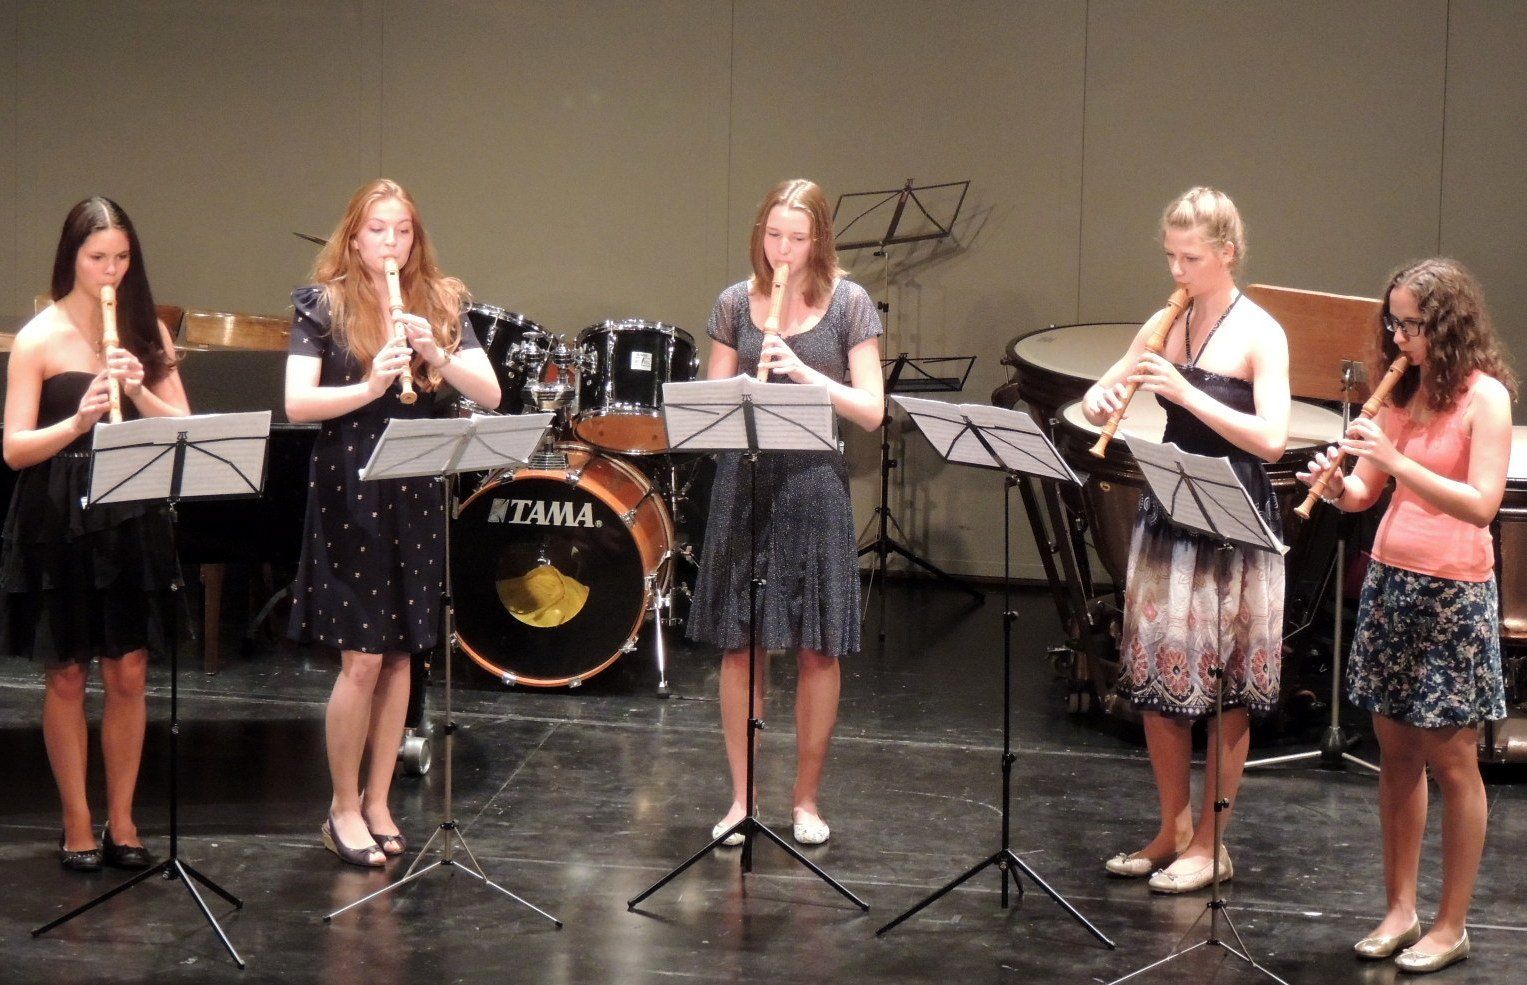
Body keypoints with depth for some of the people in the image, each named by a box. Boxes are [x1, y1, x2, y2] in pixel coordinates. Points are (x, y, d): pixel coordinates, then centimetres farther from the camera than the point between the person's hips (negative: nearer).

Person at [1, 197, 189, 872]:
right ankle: (77, 825, 15)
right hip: (59, 524, -3)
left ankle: (122, 821, 16)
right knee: (66, 676, 4)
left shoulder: (148, 332, 6)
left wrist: (140, 391, -16)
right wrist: (78, 421, -25)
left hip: (131, 519, 3)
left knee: (128, 674, 5)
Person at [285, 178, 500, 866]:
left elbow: (490, 394, -2)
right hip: (348, 494, -4)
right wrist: (370, 386, -25)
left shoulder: (443, 305, 8)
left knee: (400, 655, 8)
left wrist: (436, 354, -17)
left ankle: (377, 801, 19)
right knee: (362, 660, -6)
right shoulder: (323, 305, -2)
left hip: (416, 495, 4)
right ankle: (343, 807, 9)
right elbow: (297, 403, -12)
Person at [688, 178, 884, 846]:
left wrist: (803, 373, -18)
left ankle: (807, 799, 16)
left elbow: (871, 411, -5)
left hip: (815, 484, -1)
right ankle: (742, 798, 13)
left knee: (817, 650, 2)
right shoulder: (734, 304, 6)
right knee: (739, 645, 2)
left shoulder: (849, 305, 0)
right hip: (743, 484, 1)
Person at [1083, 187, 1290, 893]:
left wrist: (1185, 392, -26)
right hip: (1167, 516, 6)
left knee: (1224, 690, 3)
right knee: (1156, 679, 10)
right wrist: (1101, 402, -11)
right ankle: (1172, 829, 23)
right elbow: (1101, 394, 13)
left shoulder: (1259, 334, -10)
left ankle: (1210, 842, 13)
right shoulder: (1167, 325, 7)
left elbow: (1271, 439, -20)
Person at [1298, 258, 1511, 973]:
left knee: (1450, 760, 2)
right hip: (1389, 581, 6)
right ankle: (1400, 910, 20)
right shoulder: (1402, 392, 9)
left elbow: (1481, 504, -20)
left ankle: (1451, 926, 11)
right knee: (1396, 753, 10)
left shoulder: (1485, 396, -10)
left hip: (1454, 593, -6)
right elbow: (1366, 493, 8)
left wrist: (1396, 461, -27)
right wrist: (1337, 486, -14)